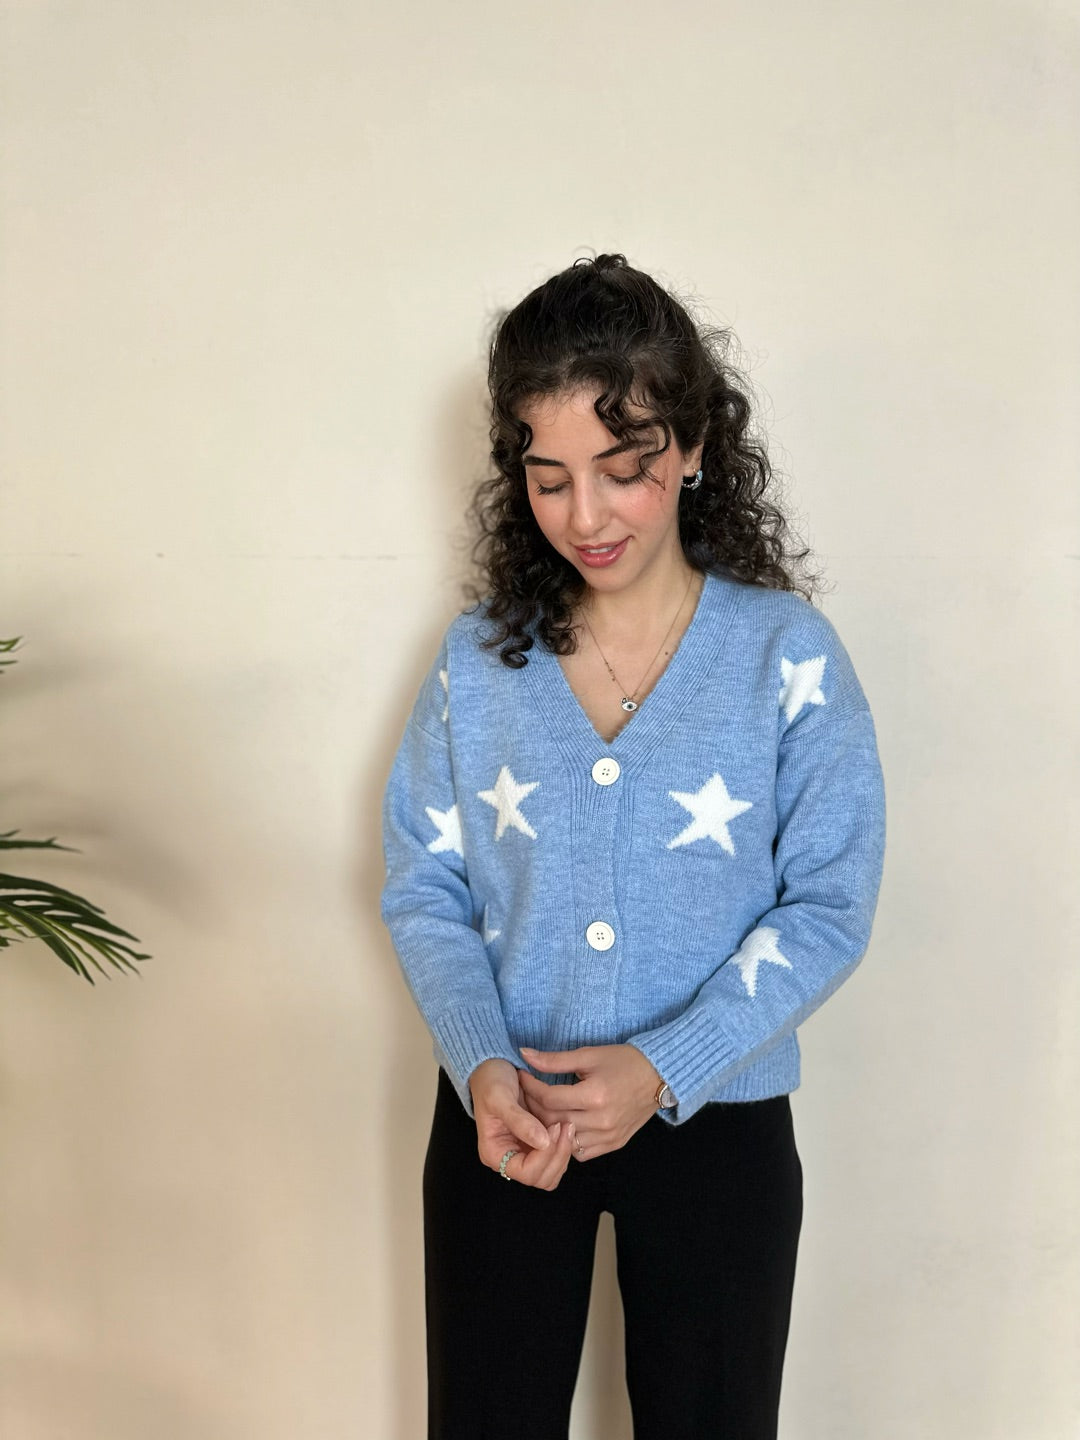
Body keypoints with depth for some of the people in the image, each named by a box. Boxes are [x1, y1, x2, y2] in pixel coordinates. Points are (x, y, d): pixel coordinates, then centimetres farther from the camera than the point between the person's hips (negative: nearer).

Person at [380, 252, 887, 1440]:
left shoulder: (786, 653, -10)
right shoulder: (479, 657, -3)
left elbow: (829, 907, -10)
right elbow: (422, 888, -1)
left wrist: (663, 1068, -20)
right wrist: (480, 1065, -17)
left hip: (714, 1123, -1)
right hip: (500, 1118, 2)